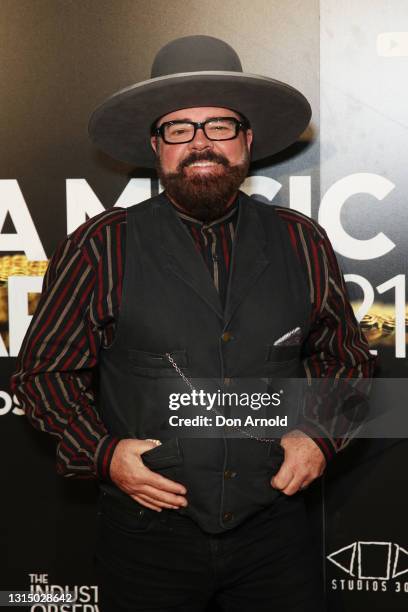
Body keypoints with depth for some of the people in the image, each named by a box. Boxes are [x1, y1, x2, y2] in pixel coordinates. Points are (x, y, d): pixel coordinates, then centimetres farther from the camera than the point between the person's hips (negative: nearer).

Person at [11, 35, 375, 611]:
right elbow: (44, 369, 1)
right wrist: (101, 452, -12)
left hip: (273, 526, 2)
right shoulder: (100, 248, -6)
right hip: (147, 529, -1)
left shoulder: (303, 243, 1)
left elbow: (344, 357, 13)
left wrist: (320, 434, -3)